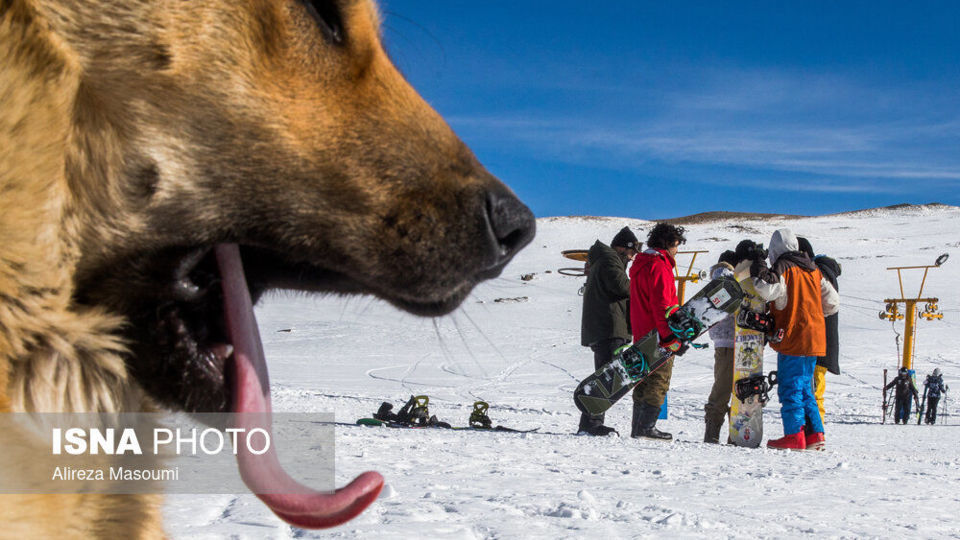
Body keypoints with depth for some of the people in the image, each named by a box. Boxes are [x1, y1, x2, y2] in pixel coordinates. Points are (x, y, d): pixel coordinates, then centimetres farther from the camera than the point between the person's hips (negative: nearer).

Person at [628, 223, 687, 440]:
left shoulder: (639, 264, 17)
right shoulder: (659, 267, -15)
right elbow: (661, 305, -21)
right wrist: (670, 336, -21)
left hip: (642, 334, 10)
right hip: (658, 335, -10)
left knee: (644, 380, 13)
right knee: (659, 381, -5)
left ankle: (637, 427, 16)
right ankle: (646, 427, -5)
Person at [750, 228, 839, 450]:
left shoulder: (782, 268, -8)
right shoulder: (812, 269, 14)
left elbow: (769, 291, -26)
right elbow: (832, 302, 16)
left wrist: (759, 274, -9)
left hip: (793, 338, -7)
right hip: (814, 339, 7)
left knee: (790, 387, -3)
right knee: (805, 388, 14)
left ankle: (794, 435, -6)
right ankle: (815, 434, 11)